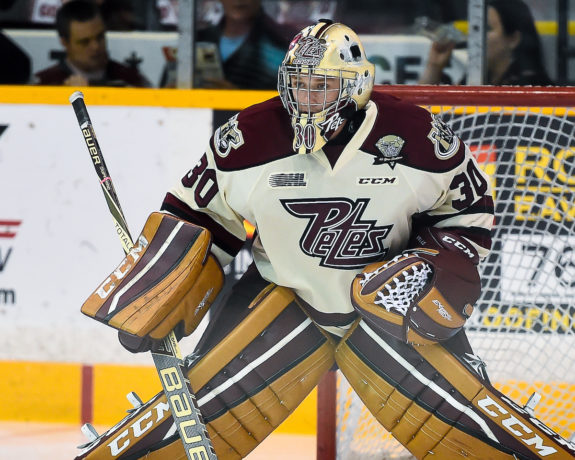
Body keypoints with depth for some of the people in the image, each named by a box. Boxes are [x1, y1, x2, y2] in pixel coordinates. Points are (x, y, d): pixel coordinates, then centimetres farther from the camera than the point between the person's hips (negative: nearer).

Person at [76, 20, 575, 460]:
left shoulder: (418, 138, -17)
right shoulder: (248, 139, -15)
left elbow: (470, 207, 0)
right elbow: (196, 215, -2)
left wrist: (440, 269, -15)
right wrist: (151, 304, -7)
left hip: (390, 300, 0)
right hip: (283, 294, 0)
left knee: (459, 406, -13)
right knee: (208, 395, -11)